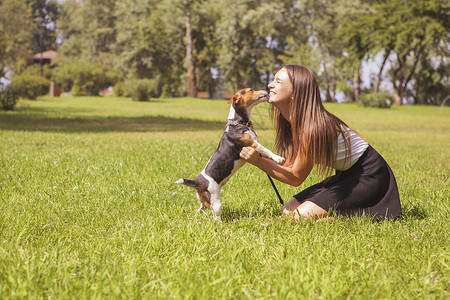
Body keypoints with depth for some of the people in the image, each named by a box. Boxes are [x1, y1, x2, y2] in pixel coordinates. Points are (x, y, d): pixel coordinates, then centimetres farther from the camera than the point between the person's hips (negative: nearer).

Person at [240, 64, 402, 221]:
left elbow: (296, 178, -19)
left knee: (302, 215, -18)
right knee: (287, 210, 2)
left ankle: (365, 214, -2)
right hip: (346, 175, 9)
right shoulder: (293, 121, 0)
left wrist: (258, 161, -25)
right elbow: (290, 166, -1)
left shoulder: (312, 127, -27)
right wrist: (257, 156, -10)